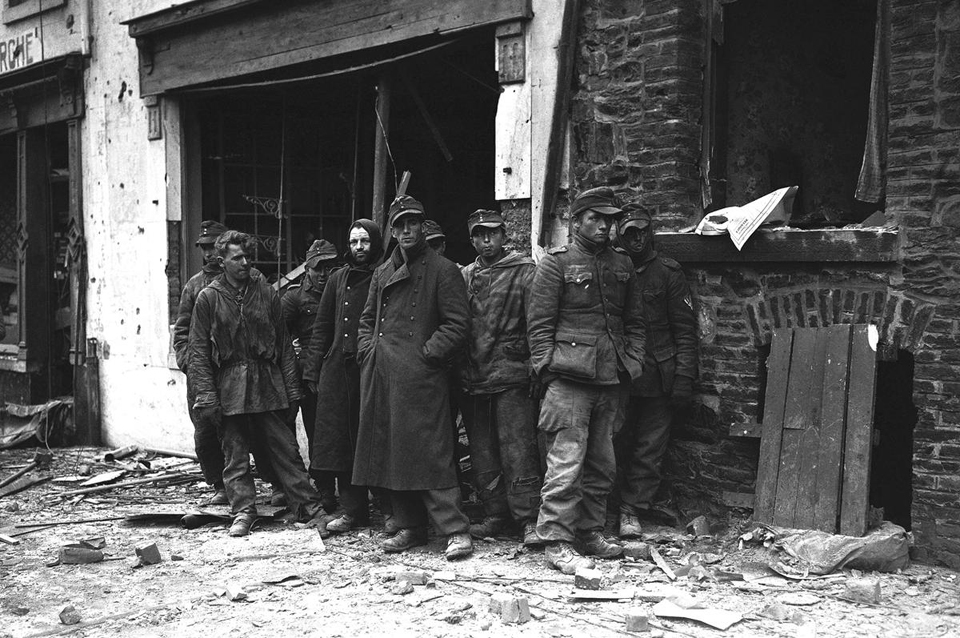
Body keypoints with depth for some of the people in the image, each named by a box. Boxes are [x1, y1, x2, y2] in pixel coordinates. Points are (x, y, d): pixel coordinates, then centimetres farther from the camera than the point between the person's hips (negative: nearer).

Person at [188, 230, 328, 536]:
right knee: (235, 453, 5)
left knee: (286, 447, 3)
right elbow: (198, 351, 0)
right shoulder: (208, 298, 0)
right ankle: (243, 512, 14)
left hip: (268, 384, 1)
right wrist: (207, 394, -8)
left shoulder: (267, 293, 5)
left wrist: (292, 388, 4)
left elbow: (283, 344, 8)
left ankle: (309, 507, 9)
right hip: (229, 388, -1)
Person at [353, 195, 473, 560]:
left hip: (420, 376, -7)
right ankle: (411, 527, 18)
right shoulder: (383, 273, 18)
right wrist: (368, 351, 9)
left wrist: (426, 354, -13)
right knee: (390, 453, 8)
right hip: (381, 377, 7)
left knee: (430, 454, -10)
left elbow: (456, 325, -6)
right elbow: (367, 319, 26)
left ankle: (456, 530, -5)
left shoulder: (442, 270, -1)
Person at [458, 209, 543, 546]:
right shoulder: (463, 276, 15)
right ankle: (495, 514, 19)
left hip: (511, 377, -5)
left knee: (517, 449, -8)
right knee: (481, 452, 9)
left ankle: (529, 518, -4)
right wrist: (457, 369, 7)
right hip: (471, 377, 6)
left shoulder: (524, 271, 1)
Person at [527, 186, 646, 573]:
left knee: (602, 465, 11)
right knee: (566, 461, -8)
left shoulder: (622, 265, 16)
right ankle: (557, 543, -3)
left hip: (611, 381, 6)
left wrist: (632, 363, 8)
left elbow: (633, 321, 20)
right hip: (570, 380, -6)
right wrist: (548, 369, -10)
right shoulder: (556, 263, 0)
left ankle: (591, 532, 23)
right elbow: (539, 324, -3)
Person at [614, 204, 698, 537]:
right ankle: (629, 509, 11)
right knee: (617, 444, 2)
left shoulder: (667, 272, 3)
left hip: (657, 379, -1)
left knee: (649, 448, 1)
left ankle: (632, 509, 8)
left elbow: (685, 330, 1)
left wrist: (684, 377, -6)